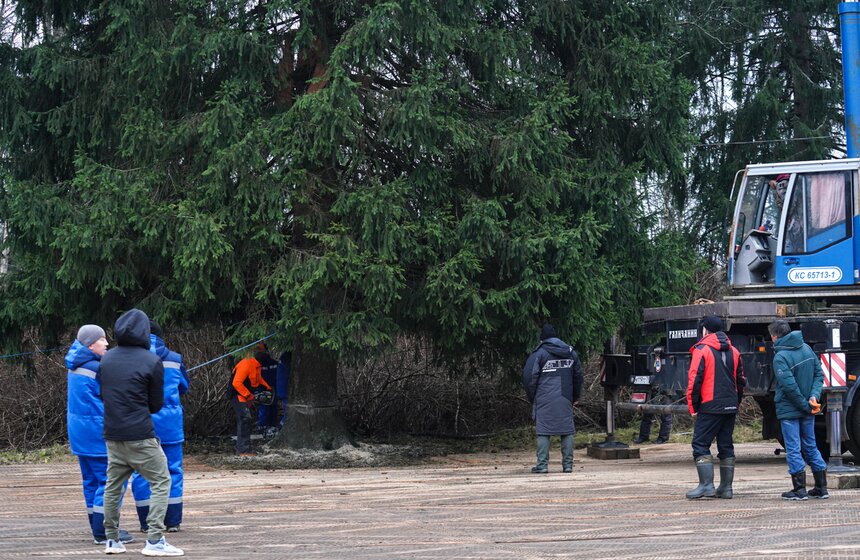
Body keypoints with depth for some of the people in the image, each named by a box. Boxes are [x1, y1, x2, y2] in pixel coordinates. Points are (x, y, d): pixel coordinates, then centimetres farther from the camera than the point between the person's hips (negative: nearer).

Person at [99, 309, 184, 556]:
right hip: (140, 436, -6)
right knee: (161, 482, 1)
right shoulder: (151, 361, -9)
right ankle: (154, 540, -7)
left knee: (113, 485, 16)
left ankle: (112, 540, 19)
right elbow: (156, 404, -1)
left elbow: (102, 395, 14)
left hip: (112, 435, 6)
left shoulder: (106, 359, 6)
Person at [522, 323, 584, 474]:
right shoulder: (570, 352, 12)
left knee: (543, 432, -1)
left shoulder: (539, 354, -4)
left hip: (544, 400, -4)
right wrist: (575, 397, 27)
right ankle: (568, 464, 6)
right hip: (565, 400, 4)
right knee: (567, 430, 7)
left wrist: (532, 398, 5)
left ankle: (542, 465, -4)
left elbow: (529, 377, -7)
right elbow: (578, 375, 19)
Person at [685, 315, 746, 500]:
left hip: (710, 406, -6)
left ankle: (706, 485, -13)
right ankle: (726, 487, 10)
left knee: (700, 444, -3)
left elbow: (694, 380, -11)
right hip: (730, 407, 6)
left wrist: (693, 407, -4)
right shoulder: (733, 352, 13)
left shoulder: (702, 350, -7)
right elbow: (741, 381, 17)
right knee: (726, 446, 11)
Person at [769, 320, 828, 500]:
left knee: (793, 450, 0)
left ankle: (799, 489, 1)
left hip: (789, 410, -7)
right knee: (810, 446, 15)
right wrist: (814, 396, -8)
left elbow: (789, 386, -21)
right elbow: (819, 375, 4)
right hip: (807, 411, 7)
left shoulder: (780, 357, -17)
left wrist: (806, 405, -13)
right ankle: (821, 488, 17)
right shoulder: (806, 349, 5)